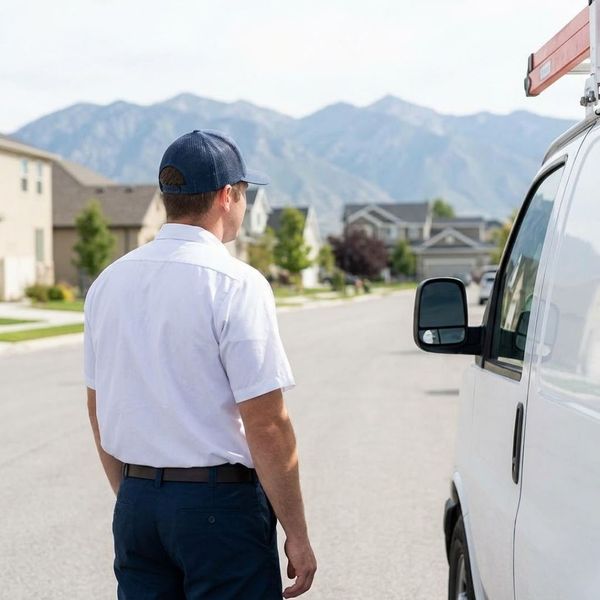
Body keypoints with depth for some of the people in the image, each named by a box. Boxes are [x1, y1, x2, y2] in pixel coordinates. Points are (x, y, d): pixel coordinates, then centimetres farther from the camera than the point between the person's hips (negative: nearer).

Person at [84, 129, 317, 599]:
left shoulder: (109, 282, 6)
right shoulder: (236, 284, -14)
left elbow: (98, 412, 13)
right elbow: (266, 425, -16)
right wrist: (297, 535, -8)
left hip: (136, 504, 6)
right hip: (218, 505, -6)